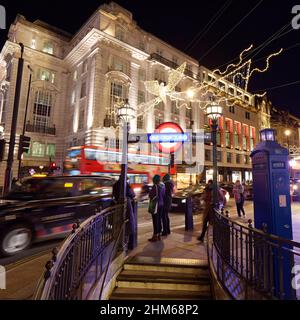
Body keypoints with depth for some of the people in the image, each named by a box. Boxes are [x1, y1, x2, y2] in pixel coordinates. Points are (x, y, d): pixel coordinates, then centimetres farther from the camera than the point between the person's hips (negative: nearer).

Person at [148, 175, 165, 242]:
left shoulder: (155, 186, -17)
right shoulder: (163, 186, 5)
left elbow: (151, 195, -14)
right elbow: (163, 195, 11)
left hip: (155, 204, -8)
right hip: (161, 204, 8)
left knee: (155, 220, -1)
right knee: (159, 220, 15)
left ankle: (155, 236, 6)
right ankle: (158, 235, 23)